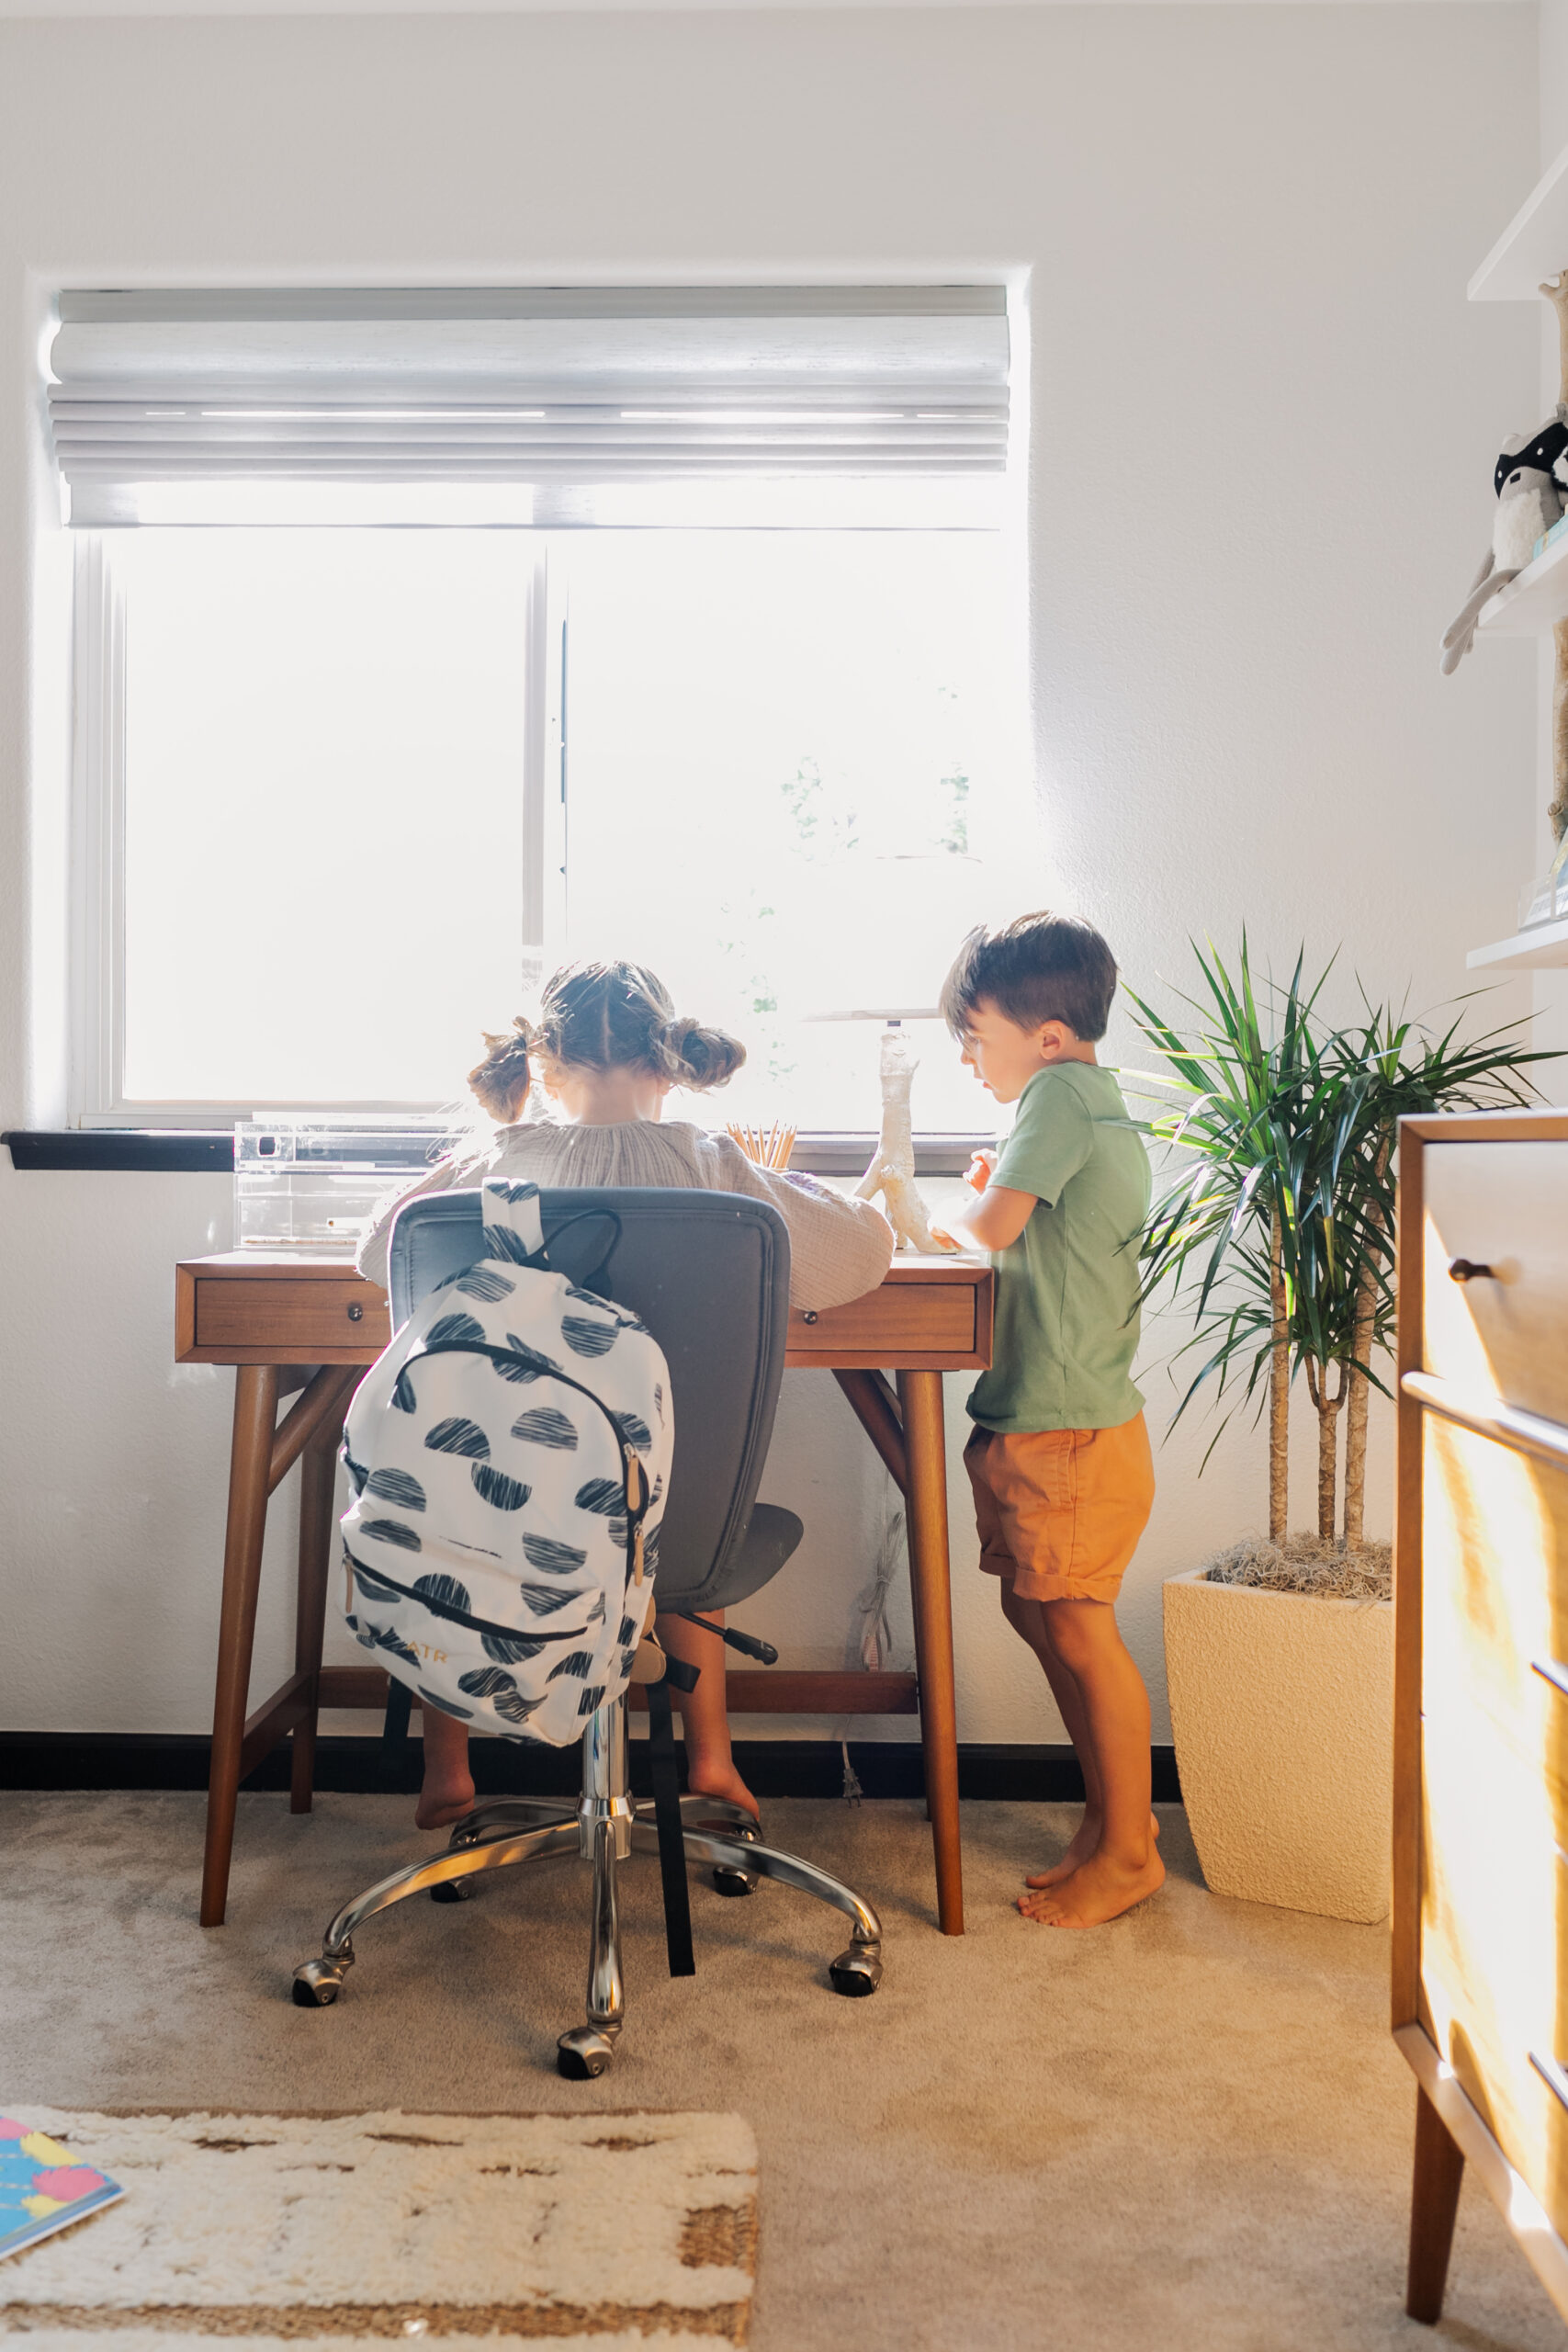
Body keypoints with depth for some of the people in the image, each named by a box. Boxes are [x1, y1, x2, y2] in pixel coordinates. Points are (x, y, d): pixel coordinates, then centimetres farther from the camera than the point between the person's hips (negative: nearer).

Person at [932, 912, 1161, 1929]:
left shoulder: (1062, 1090, -14)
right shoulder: (1100, 1105, 15)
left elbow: (995, 1226, -22)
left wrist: (951, 1208, -3)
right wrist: (995, 1193, 5)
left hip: (1071, 1434, -10)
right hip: (1034, 1424, 10)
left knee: (1079, 1630, -1)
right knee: (1037, 1613, 16)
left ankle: (1127, 1851, 14)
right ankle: (1115, 1810, 30)